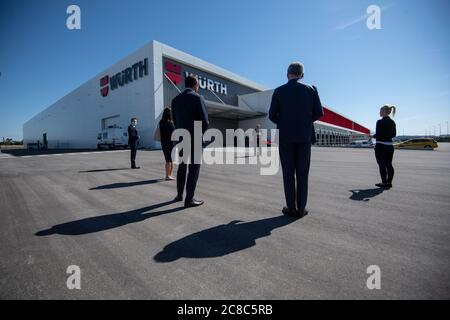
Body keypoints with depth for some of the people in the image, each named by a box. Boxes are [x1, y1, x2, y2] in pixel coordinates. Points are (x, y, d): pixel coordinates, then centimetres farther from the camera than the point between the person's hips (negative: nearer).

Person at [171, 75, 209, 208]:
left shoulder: (175, 100, 9)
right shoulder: (198, 98, -9)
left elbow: (175, 121, 11)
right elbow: (205, 121, -14)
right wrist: (201, 133, 4)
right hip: (195, 138, -6)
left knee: (182, 167, 18)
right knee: (194, 168, 1)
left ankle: (179, 195, 27)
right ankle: (189, 199, 4)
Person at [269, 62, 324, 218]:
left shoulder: (279, 91, 0)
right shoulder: (311, 90, 3)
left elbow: (272, 115, 0)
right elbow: (319, 113, 4)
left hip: (285, 137, -1)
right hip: (304, 136, 1)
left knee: (288, 173, 5)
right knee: (302, 173, 6)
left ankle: (291, 208, 8)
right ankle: (301, 208, 10)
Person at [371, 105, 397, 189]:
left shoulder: (380, 122, -14)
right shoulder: (392, 122, 9)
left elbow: (378, 135, -17)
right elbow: (394, 135, 13)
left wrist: (372, 136, 2)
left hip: (381, 146, -7)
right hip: (390, 145, 7)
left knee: (382, 165, 1)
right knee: (389, 164, 13)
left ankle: (384, 183, 7)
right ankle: (389, 182, 20)